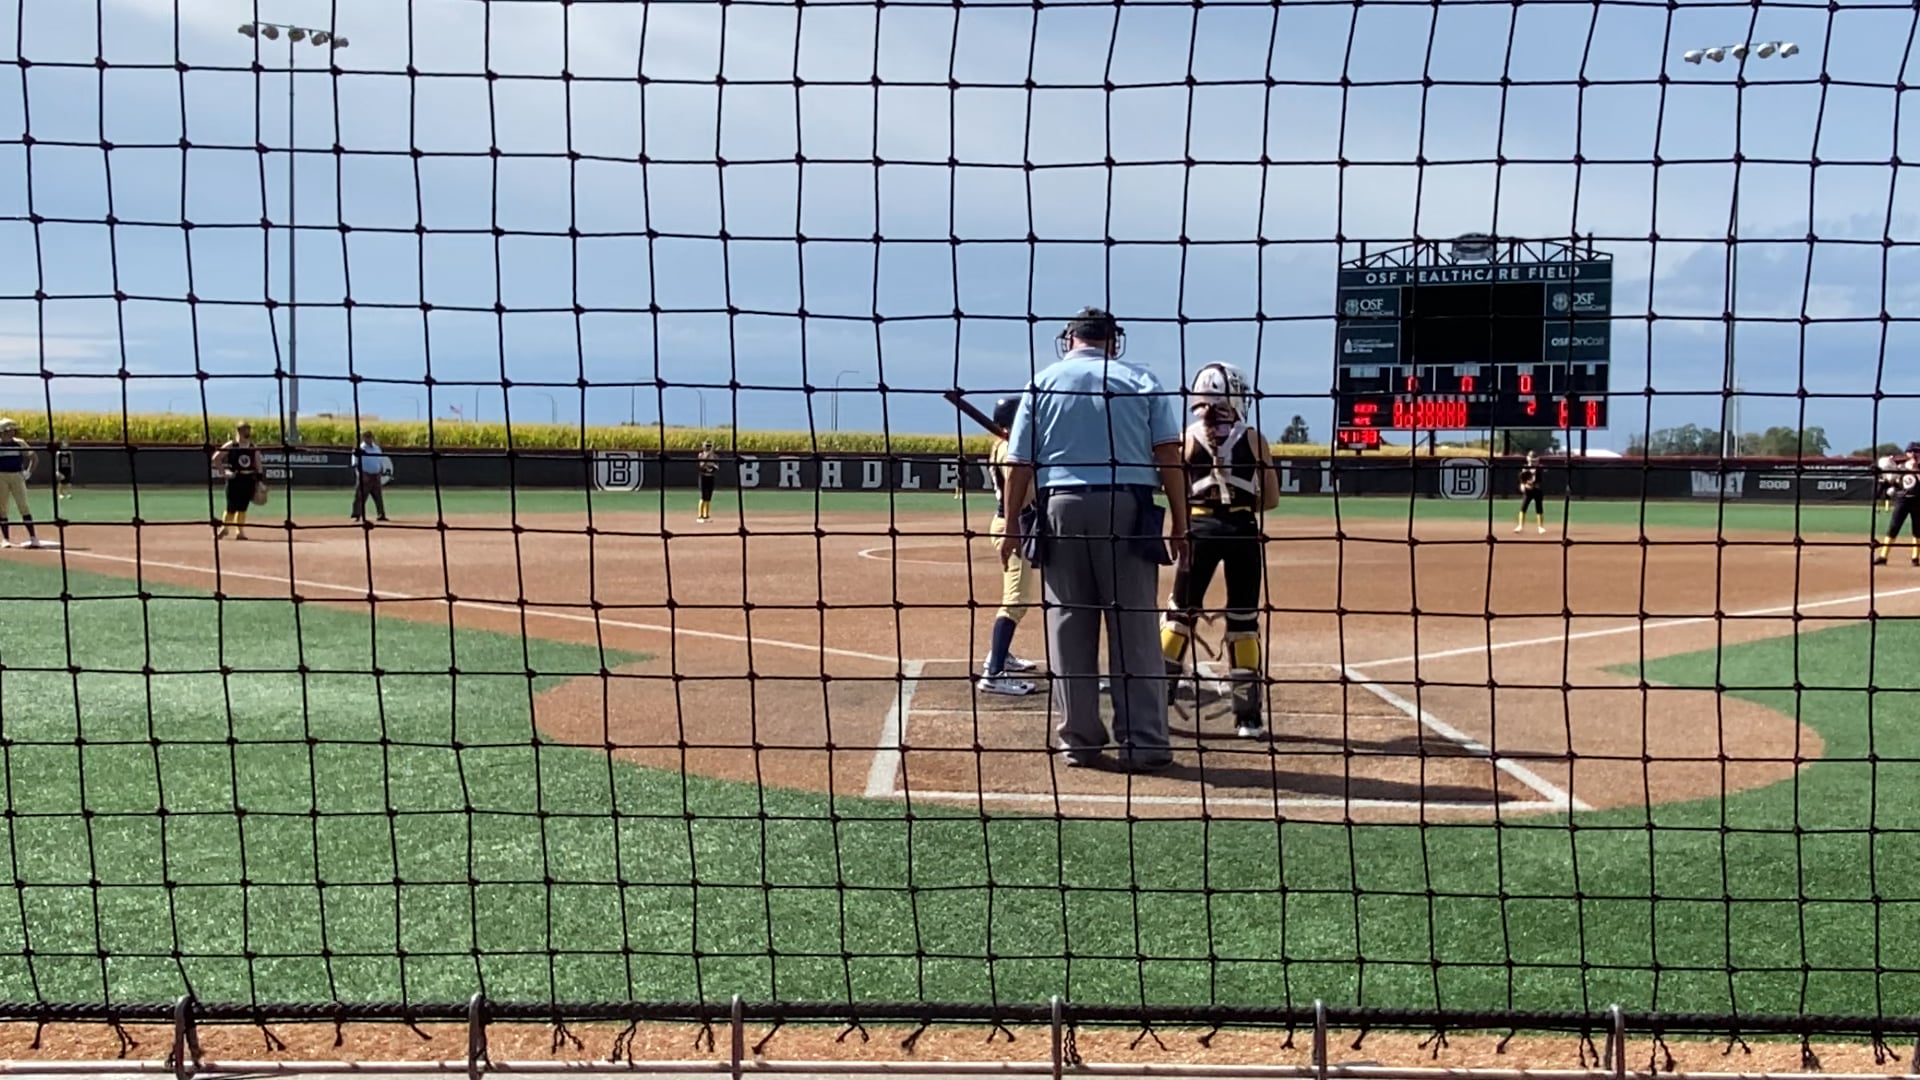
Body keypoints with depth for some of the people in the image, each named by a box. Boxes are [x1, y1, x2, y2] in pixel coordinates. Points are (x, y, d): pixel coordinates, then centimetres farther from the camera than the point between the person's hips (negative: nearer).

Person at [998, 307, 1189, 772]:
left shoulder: (1043, 382, 9)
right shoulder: (1142, 382, 7)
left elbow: (1018, 464, 4)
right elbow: (1169, 455, 0)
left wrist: (1012, 525, 10)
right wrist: (1179, 524, 2)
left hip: (1060, 508, 1)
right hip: (1128, 510, -1)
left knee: (1069, 630, 7)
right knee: (1135, 631, 1)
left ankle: (1079, 741, 10)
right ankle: (1143, 743, -1)